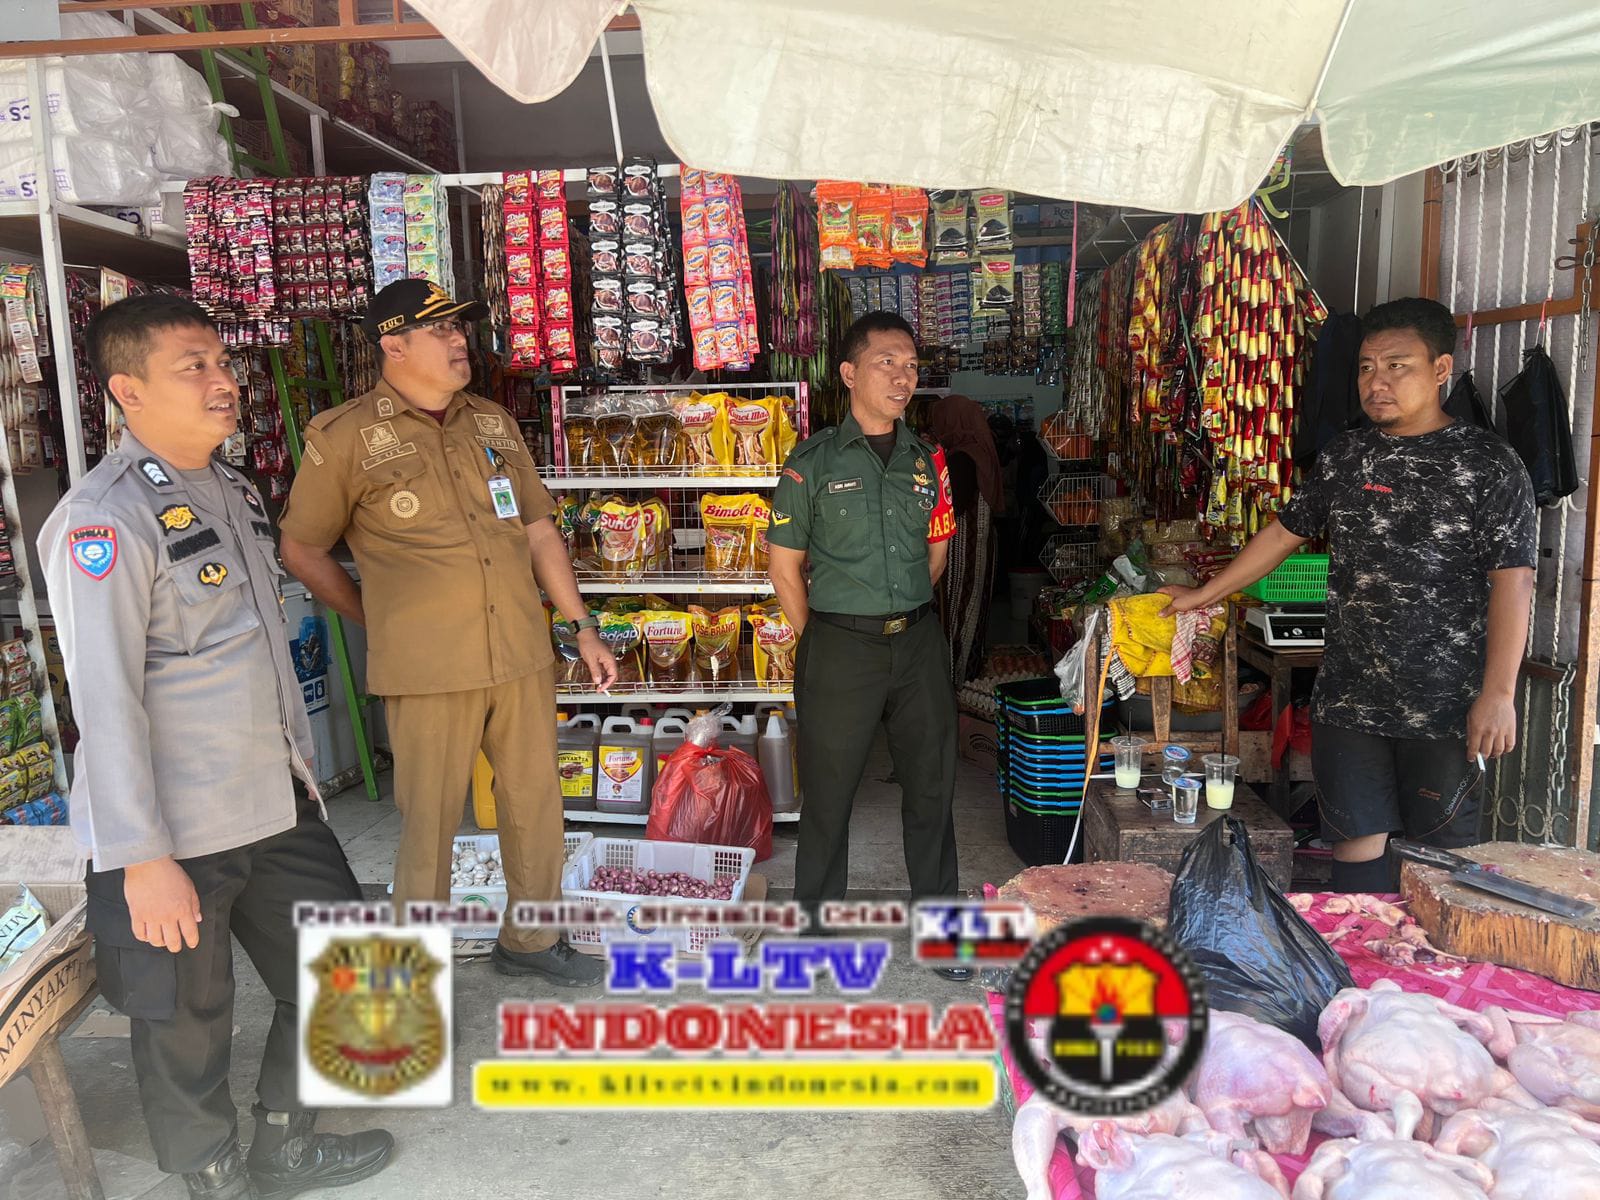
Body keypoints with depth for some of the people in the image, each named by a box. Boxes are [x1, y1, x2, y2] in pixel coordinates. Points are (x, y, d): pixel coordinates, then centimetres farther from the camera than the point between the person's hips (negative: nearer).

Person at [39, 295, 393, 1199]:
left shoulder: (232, 489, 10)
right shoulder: (106, 519, -16)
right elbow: (105, 701, -20)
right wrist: (142, 860, -20)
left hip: (279, 806, 8)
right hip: (177, 836, -8)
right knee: (188, 1026, 11)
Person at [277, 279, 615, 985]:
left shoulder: (492, 423, 11)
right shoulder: (346, 437, -5)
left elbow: (539, 532, 13)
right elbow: (301, 553, 4)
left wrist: (582, 627, 10)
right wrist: (380, 623, 6)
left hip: (522, 657, 5)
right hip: (428, 670, -5)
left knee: (536, 804, 13)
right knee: (430, 826, 4)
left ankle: (529, 938, 34)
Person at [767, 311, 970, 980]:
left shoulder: (926, 461, 7)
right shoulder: (814, 462, -4)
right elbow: (785, 566, -2)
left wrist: (903, 613, 7)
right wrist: (822, 643, 0)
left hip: (917, 642, 4)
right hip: (839, 647, -4)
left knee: (932, 786, 11)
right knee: (828, 792, 6)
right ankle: (815, 924, 24)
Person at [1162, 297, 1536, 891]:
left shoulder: (1488, 463, -6)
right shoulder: (1344, 457, 8)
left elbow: (1512, 582, -9)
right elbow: (1282, 534, 17)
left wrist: (1497, 693, -15)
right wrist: (1202, 595, 18)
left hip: (1446, 705, -4)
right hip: (1348, 698, 4)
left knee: (1443, 853, 7)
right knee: (1355, 842, 9)